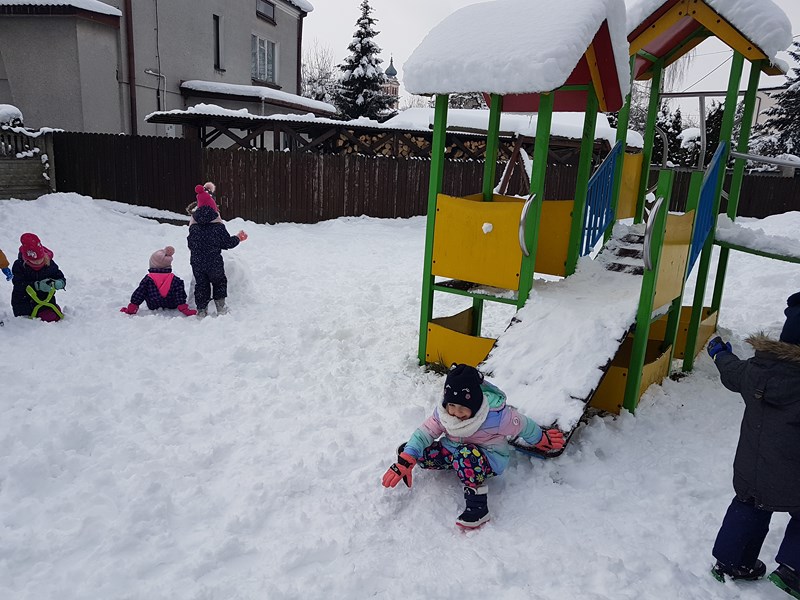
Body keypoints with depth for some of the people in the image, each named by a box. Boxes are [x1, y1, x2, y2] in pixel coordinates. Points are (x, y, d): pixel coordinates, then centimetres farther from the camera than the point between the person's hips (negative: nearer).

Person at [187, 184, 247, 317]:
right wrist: (238, 238, 12)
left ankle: (201, 310, 10)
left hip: (197, 263, 3)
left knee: (201, 285, 12)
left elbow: (190, 245, 8)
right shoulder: (218, 226, -10)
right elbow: (227, 243, -6)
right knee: (219, 282, 17)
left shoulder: (193, 227, 1)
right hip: (214, 263, -2)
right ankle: (220, 307, 14)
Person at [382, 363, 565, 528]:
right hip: (453, 451, 5)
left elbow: (523, 425, -13)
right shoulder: (443, 412, -15)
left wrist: (542, 440, 6)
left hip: (490, 460, -5)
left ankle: (478, 509, -30)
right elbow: (424, 432, -15)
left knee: (465, 455, -44)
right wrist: (404, 463, -25)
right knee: (407, 451, -13)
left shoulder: (496, 416, -28)